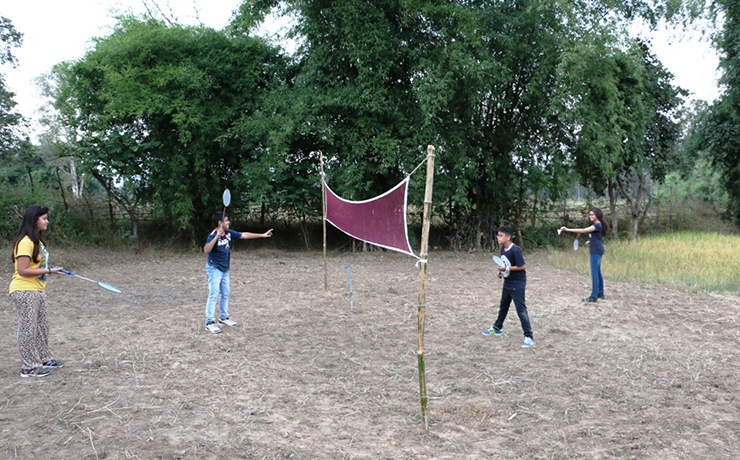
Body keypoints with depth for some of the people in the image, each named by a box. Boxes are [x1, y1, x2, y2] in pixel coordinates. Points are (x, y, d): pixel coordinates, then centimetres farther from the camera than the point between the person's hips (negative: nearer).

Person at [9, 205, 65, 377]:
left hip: (37, 290, 10)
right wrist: (48, 270, -21)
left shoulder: (37, 241, 12)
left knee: (42, 326, 16)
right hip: (25, 291, -10)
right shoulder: (26, 242, -19)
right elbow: (22, 270, -23)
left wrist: (50, 269, 11)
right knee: (28, 329, -2)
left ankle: (44, 359, 29)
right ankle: (29, 368, 7)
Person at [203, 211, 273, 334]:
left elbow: (244, 235, 10)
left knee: (225, 293, 15)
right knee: (214, 294, -9)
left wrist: (262, 235, 11)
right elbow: (206, 250, -35)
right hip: (214, 269, -8)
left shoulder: (228, 233, 2)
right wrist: (217, 236, -42)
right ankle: (210, 322, -5)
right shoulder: (213, 235, -20)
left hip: (225, 269, 8)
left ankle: (223, 317, 30)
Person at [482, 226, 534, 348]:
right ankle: (497, 328, 42)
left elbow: (523, 266, -22)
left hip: (517, 284, -9)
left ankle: (529, 337, -2)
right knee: (503, 306, 23)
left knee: (521, 310, -8)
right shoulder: (503, 248, 3)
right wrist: (500, 271, -2)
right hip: (507, 283, 9)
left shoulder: (515, 250, -23)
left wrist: (507, 269, -23)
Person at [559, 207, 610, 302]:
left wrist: (567, 229, -30)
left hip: (596, 252, -11)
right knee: (598, 273, 15)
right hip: (596, 251, 11)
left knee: (594, 274, -9)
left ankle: (593, 296, -8)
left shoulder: (597, 225, -16)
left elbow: (583, 230, -27)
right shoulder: (596, 225, 15)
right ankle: (600, 294, 23)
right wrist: (590, 241, 8)